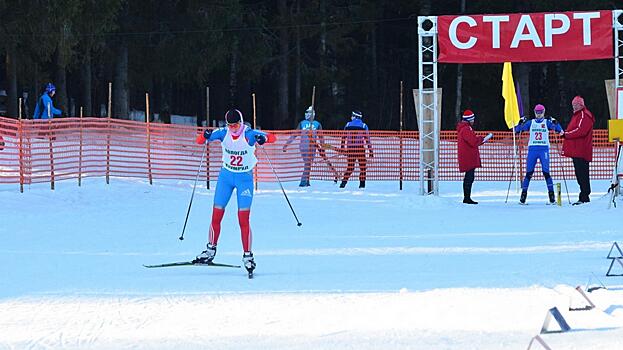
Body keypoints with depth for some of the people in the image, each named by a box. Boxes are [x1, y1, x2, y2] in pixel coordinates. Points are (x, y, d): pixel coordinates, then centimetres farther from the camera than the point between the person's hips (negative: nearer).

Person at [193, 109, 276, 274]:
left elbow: (272, 137, -23)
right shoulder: (223, 133, -8)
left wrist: (264, 138, -46)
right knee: (216, 216, 3)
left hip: (245, 178, -3)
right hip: (226, 175, 3)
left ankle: (247, 256, 1)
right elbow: (200, 141, -9)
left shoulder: (249, 134, -16)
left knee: (243, 220, -8)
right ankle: (211, 250, 20)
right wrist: (205, 136, -33)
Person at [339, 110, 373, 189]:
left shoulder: (348, 125, 5)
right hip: (360, 149, -2)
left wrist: (342, 148, 19)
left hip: (350, 149, 2)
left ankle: (344, 182, -1)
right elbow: (367, 139, -3)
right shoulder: (363, 126, -1)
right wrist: (370, 151, 0)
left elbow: (343, 137, 8)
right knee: (362, 167, 9)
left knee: (350, 167, 11)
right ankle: (362, 183, 3)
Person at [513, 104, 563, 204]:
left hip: (544, 149, -2)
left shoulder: (547, 122, 5)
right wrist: (520, 122, -12)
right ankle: (523, 194, 3)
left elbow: (558, 129, -5)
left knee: (546, 172, -8)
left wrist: (555, 122, -22)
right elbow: (518, 130, 5)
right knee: (529, 172, -2)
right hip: (532, 149, 2)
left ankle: (551, 195, -4)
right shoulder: (530, 123, 10)